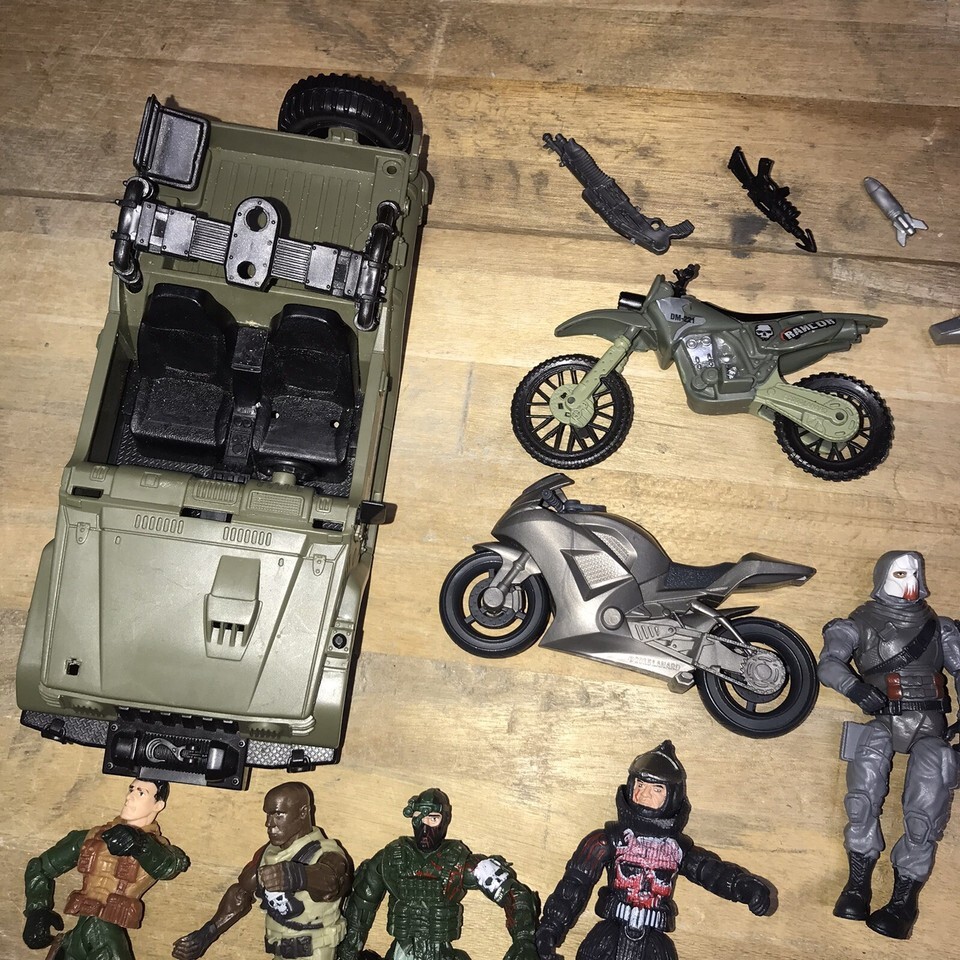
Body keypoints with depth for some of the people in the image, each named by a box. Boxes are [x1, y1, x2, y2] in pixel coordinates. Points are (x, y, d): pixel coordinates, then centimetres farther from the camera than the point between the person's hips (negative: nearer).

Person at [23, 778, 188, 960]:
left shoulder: (158, 847, 1)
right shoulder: (91, 837, 8)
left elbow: (170, 865, -22)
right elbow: (39, 868, 16)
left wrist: (140, 844, -39)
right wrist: (36, 913, 3)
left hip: (110, 943, -3)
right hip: (73, 942, 3)